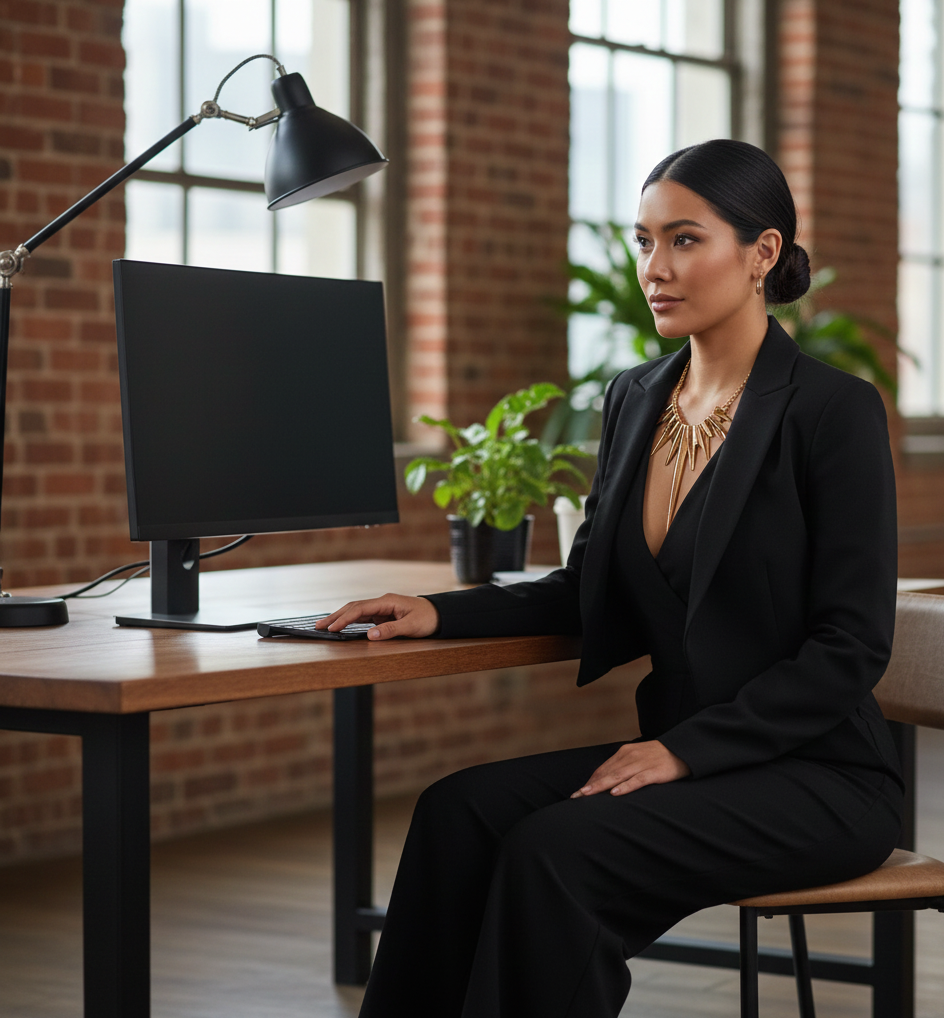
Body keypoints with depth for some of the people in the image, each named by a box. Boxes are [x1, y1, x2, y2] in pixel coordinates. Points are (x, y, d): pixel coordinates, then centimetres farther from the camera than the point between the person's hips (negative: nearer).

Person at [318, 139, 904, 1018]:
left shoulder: (835, 410, -12)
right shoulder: (635, 400, 10)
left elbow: (851, 647, -15)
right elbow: (591, 591, 17)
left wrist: (685, 749, -20)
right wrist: (444, 612, 0)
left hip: (817, 776, -6)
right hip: (683, 755, 7)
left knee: (559, 849, -28)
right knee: (460, 811, -18)